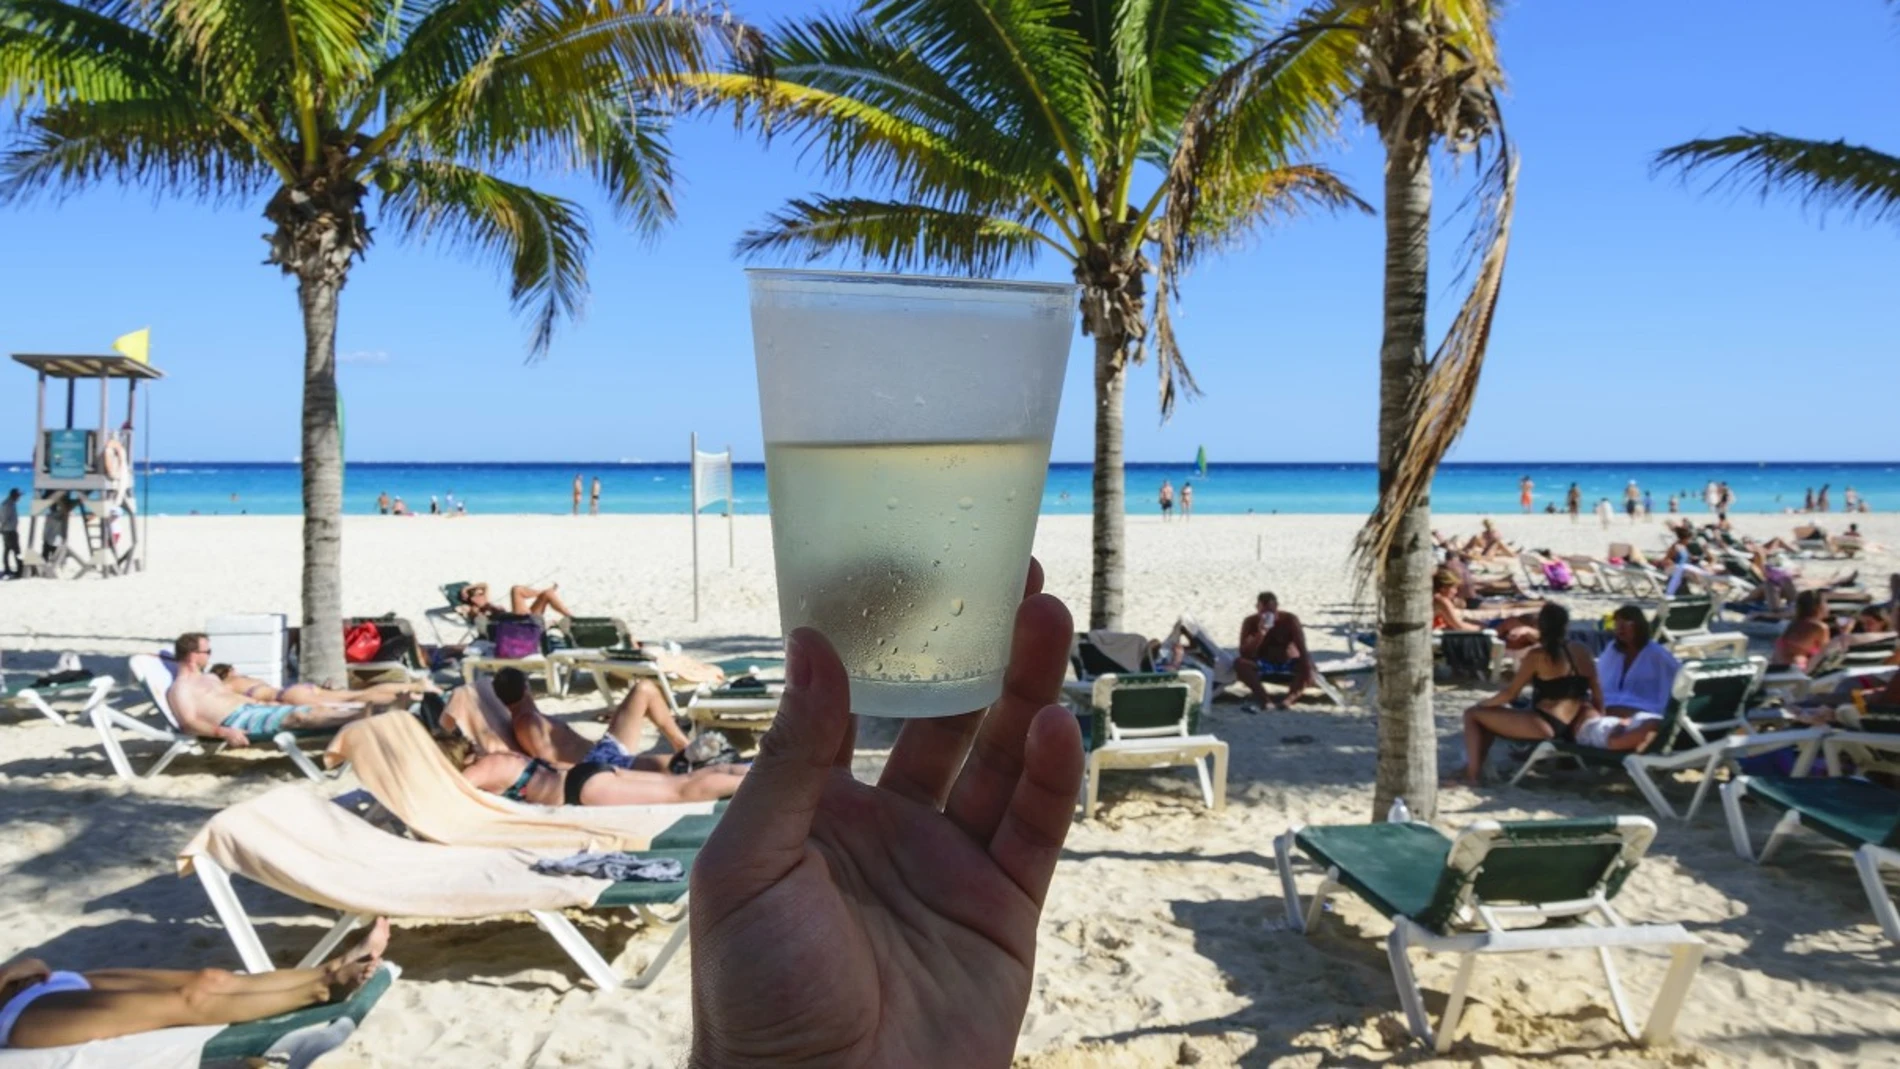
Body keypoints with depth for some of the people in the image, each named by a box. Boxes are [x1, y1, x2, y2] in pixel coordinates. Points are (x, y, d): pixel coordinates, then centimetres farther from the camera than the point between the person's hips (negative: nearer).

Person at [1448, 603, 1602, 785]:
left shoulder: (1537, 655, -9)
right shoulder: (1582, 651, 7)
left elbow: (1511, 693, -6)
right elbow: (1597, 691, 9)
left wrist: (1483, 703, 8)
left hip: (1546, 726, -8)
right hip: (1576, 726, 8)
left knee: (1473, 714, 2)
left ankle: (1473, 774, -6)